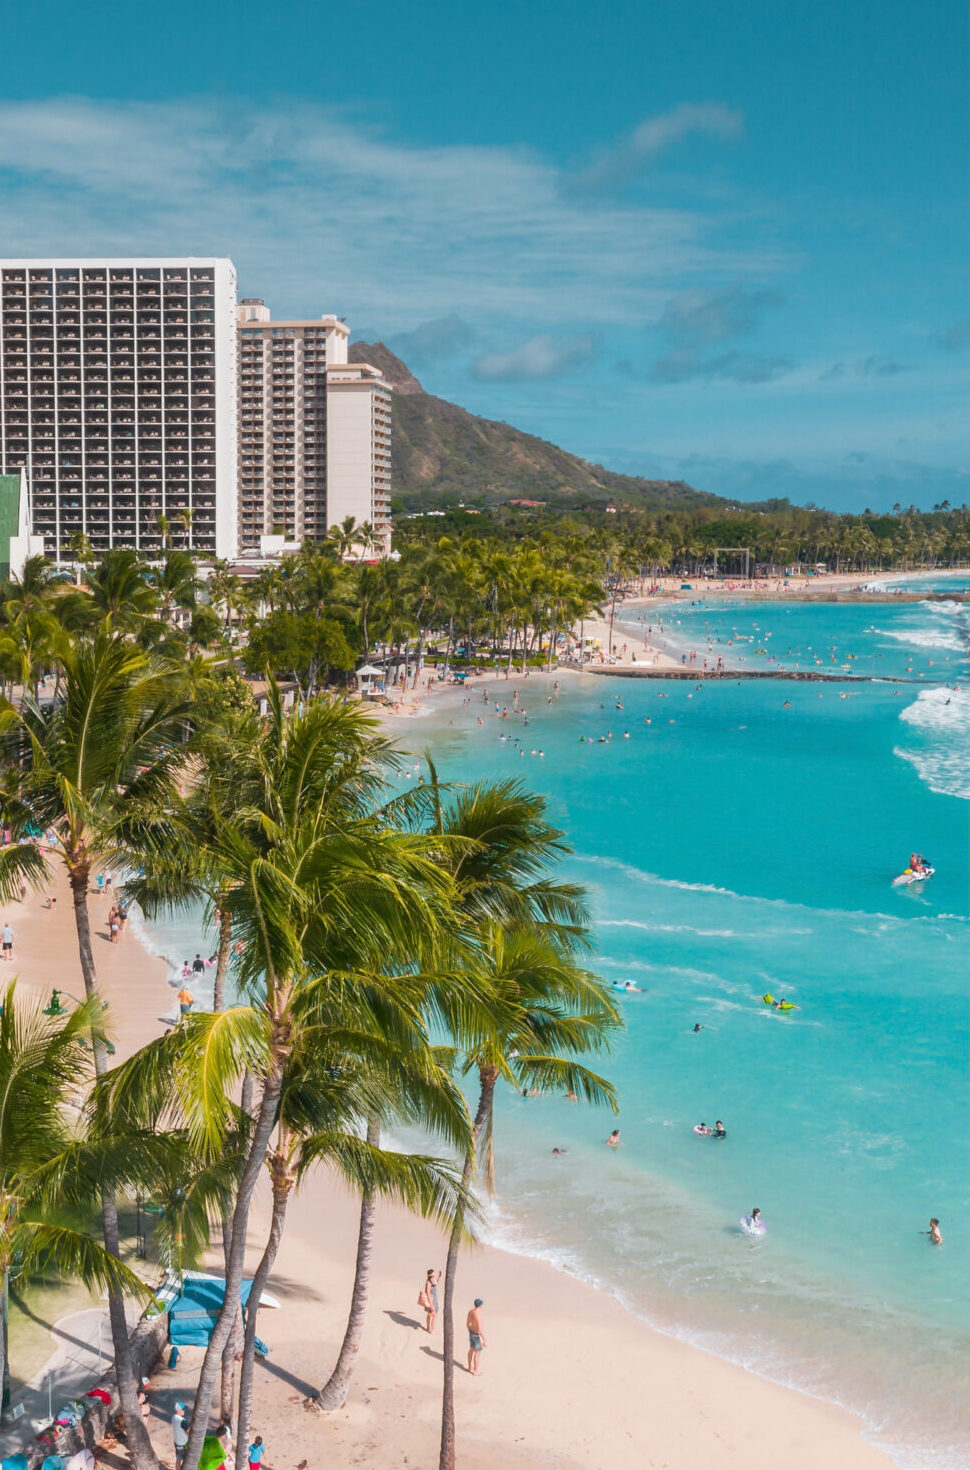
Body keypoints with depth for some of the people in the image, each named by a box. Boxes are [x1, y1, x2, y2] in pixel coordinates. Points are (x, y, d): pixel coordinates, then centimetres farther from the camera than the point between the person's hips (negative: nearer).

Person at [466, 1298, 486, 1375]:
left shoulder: (471, 1311, -9)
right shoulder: (478, 1315, -38)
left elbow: (467, 1323, 6)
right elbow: (480, 1330, -34)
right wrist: (484, 1341, -23)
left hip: (472, 1332, 8)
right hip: (477, 1336, -8)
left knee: (471, 1350, 25)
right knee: (477, 1353, 11)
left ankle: (470, 1367, 43)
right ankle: (476, 1371, 28)